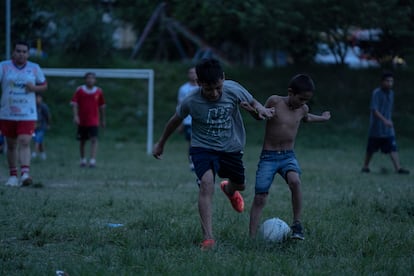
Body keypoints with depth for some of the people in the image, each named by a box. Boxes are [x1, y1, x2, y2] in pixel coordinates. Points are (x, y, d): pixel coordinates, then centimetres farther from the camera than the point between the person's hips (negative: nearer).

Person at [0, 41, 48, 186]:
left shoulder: (34, 68, 6)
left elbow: (44, 85, 14)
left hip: (27, 114, -1)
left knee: (24, 142, -17)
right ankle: (13, 176, 21)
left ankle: (25, 174, -26)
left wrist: (34, 88, -8)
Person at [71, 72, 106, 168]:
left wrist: (103, 120, 17)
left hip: (94, 121, -1)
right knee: (82, 141, 12)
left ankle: (92, 160, -21)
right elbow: (74, 104, -4)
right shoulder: (79, 90, -2)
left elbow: (102, 106, 13)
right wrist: (75, 116, -17)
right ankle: (83, 159, 29)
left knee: (94, 139, -15)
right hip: (82, 121, 1)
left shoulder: (99, 91, 3)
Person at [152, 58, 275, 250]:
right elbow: (175, 121, -1)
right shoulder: (191, 102, -21)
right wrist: (161, 144, 13)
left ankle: (228, 189, 64)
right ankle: (208, 238, -32)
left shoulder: (233, 90, -20)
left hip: (231, 148, 3)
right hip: (203, 148, -3)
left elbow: (252, 103, 0)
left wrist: (261, 110, -25)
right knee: (206, 183, -29)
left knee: (239, 185, 22)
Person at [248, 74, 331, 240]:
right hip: (268, 156, -2)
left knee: (295, 181, -29)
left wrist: (322, 118, 46)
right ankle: (252, 237, 1)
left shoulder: (303, 109, 3)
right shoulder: (275, 101, -9)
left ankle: (297, 224, -17)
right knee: (260, 198, -6)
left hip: (288, 156, 2)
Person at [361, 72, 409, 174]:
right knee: (371, 149, 8)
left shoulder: (391, 93, 8)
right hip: (376, 127, -5)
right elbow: (374, 109, -22)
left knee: (393, 147, -8)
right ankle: (365, 167, 26)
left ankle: (398, 168, -17)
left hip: (388, 128, 5)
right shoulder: (376, 93, -13)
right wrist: (385, 120, -32)